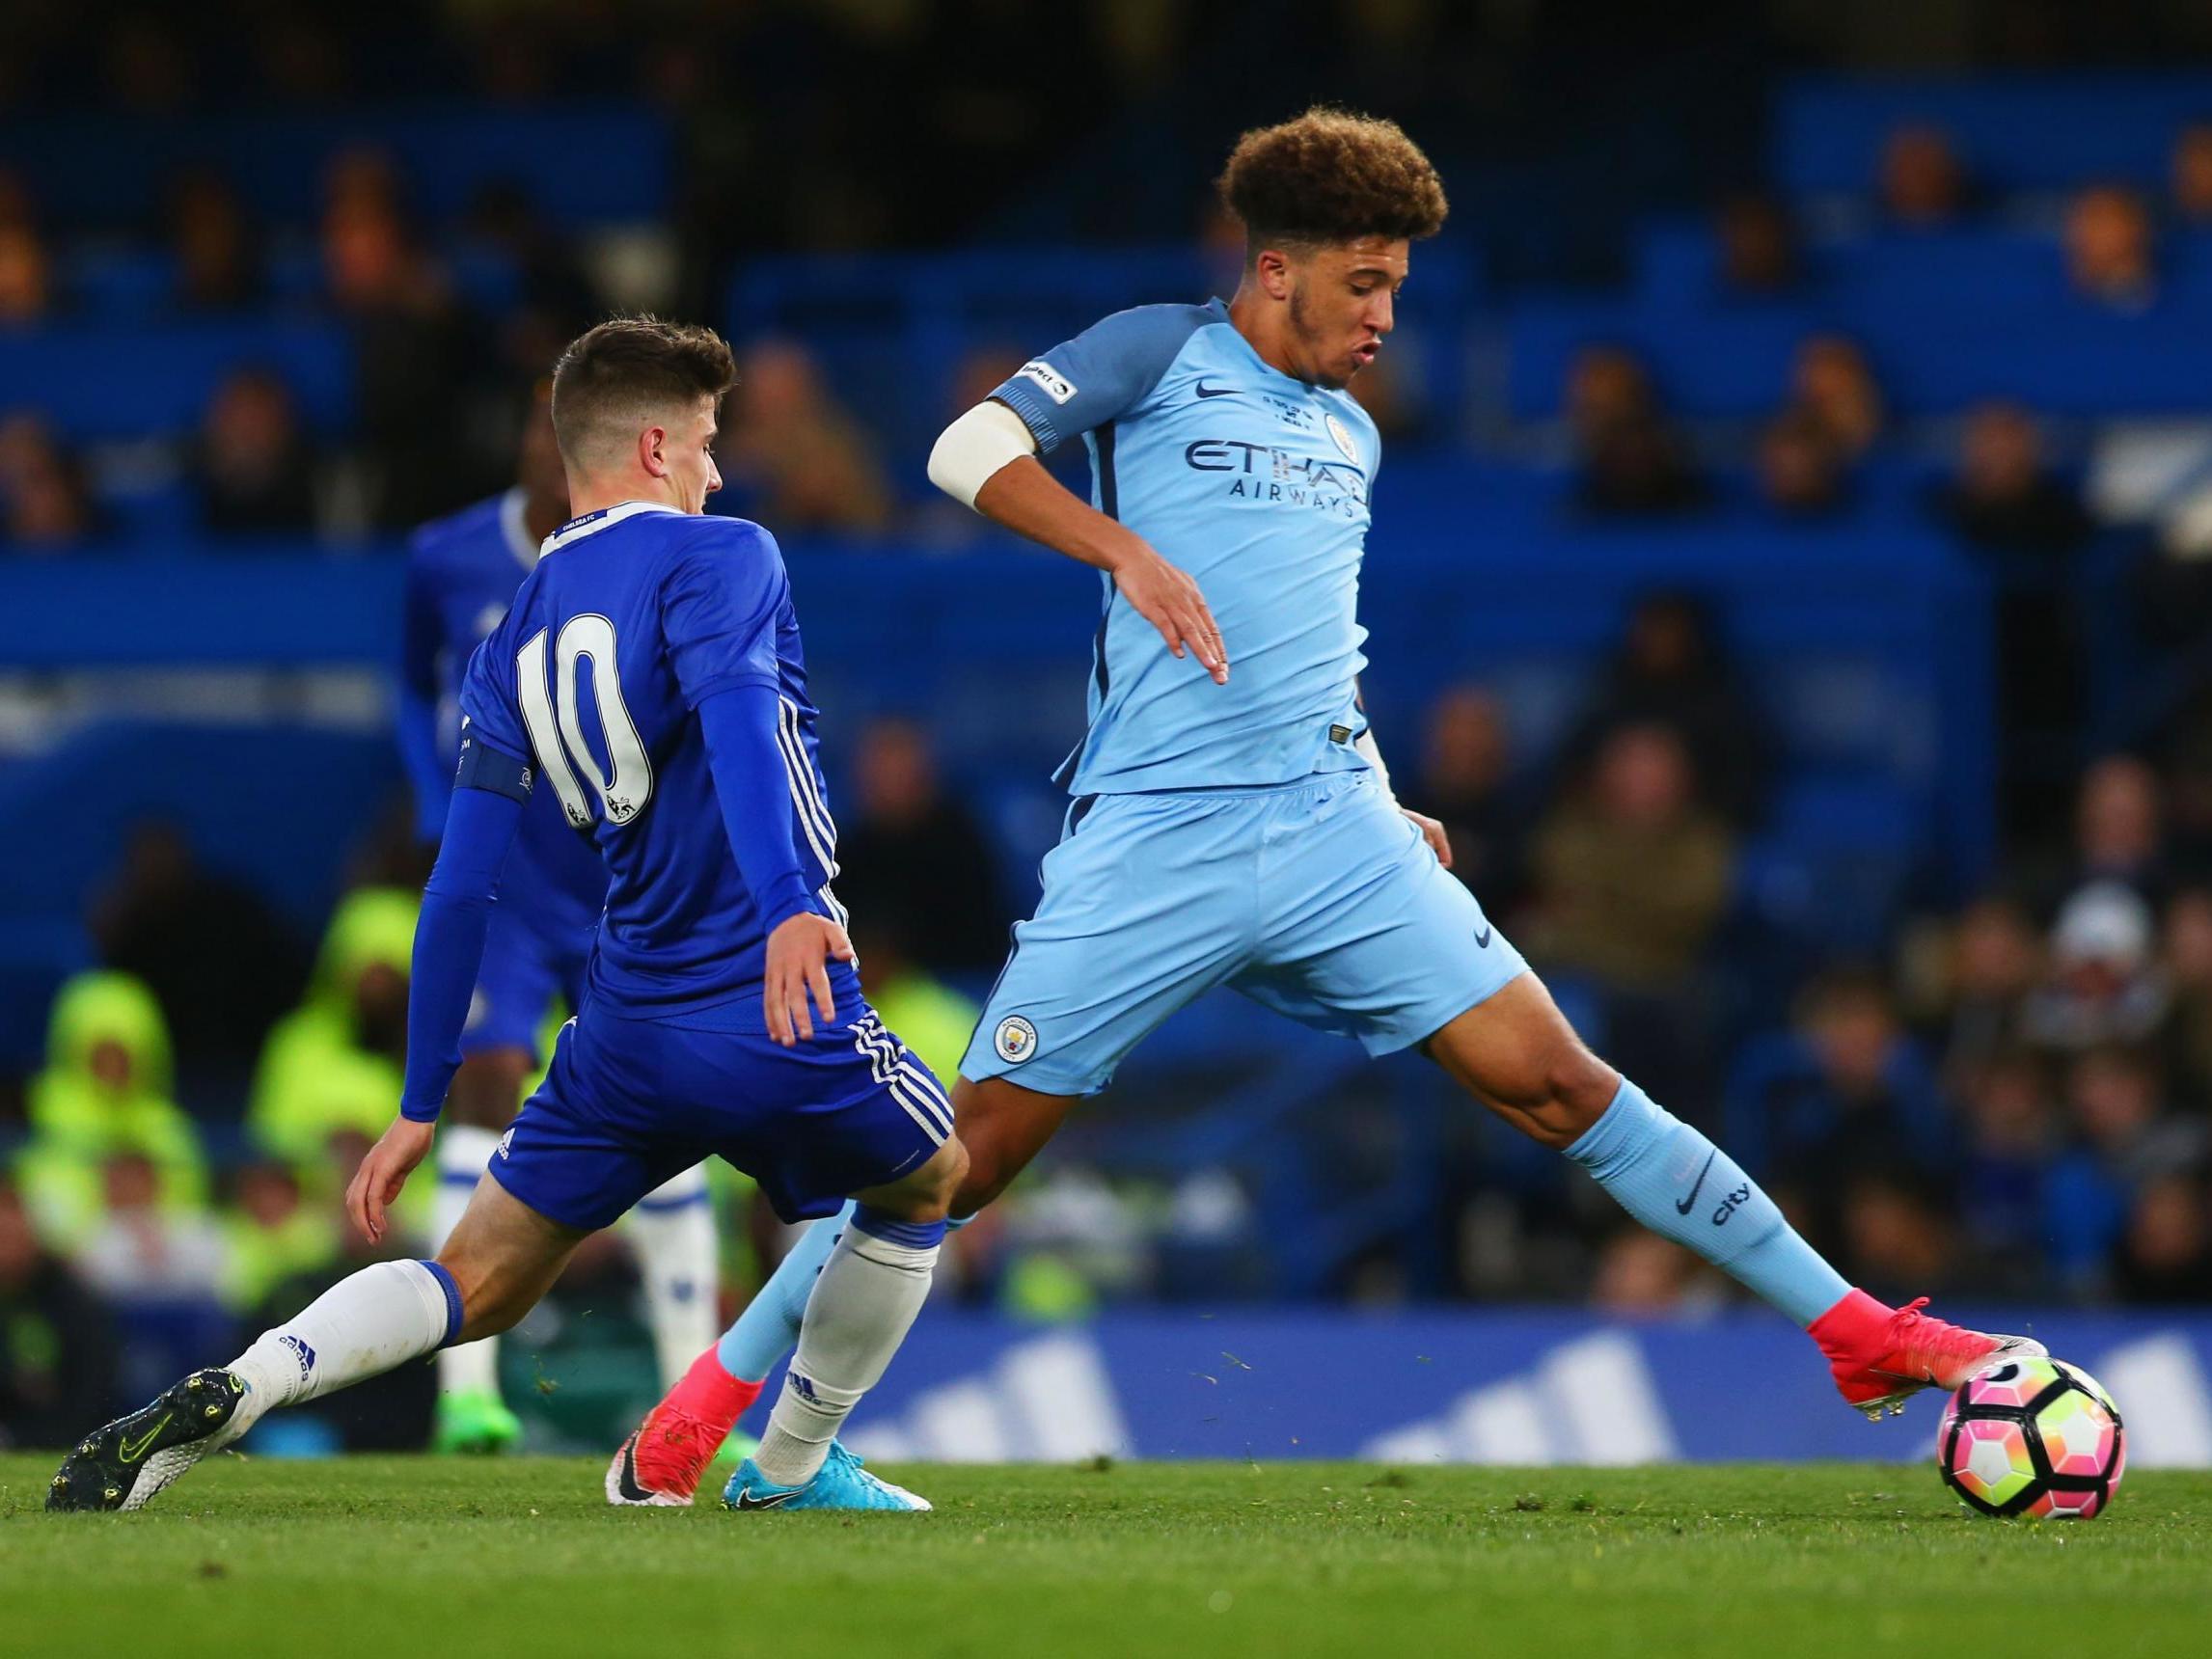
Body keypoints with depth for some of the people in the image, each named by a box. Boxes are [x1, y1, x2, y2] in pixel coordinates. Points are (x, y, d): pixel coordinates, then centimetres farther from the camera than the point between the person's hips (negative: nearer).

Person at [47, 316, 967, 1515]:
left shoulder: (514, 642, 15)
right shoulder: (715, 559, -3)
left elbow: (460, 890, 13)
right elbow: (736, 715, -24)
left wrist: (421, 1105, 17)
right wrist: (790, 904, -38)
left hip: (626, 1033, 5)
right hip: (779, 1008, -5)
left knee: (476, 1284, 11)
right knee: (927, 1183, 25)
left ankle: (229, 1392, -14)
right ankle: (791, 1468, 28)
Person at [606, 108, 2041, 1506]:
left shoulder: (1351, 436, 22)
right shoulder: (1161, 354, 4)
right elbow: (969, 449, -10)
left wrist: (1386, 804, 20)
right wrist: (1125, 549, -22)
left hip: (1333, 831, 4)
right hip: (1151, 841, -4)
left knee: (1553, 1080, -5)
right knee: (975, 1145, -5)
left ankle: (1856, 1331, -3)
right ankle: (717, 1395, 9)